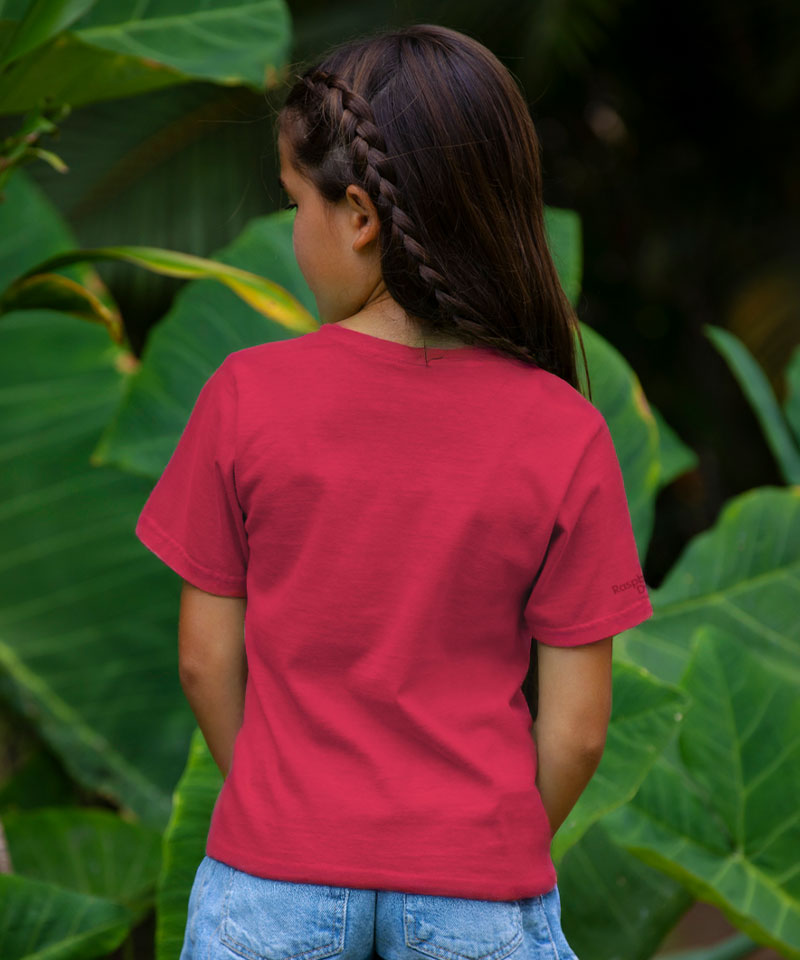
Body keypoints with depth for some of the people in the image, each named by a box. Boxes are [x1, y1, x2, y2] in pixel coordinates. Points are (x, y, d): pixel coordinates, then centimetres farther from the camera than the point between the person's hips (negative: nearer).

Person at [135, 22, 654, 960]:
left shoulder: (246, 397, -11)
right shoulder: (565, 436, -11)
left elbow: (207, 658, -2)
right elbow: (576, 726, -7)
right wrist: (506, 852, 11)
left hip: (276, 882, 0)